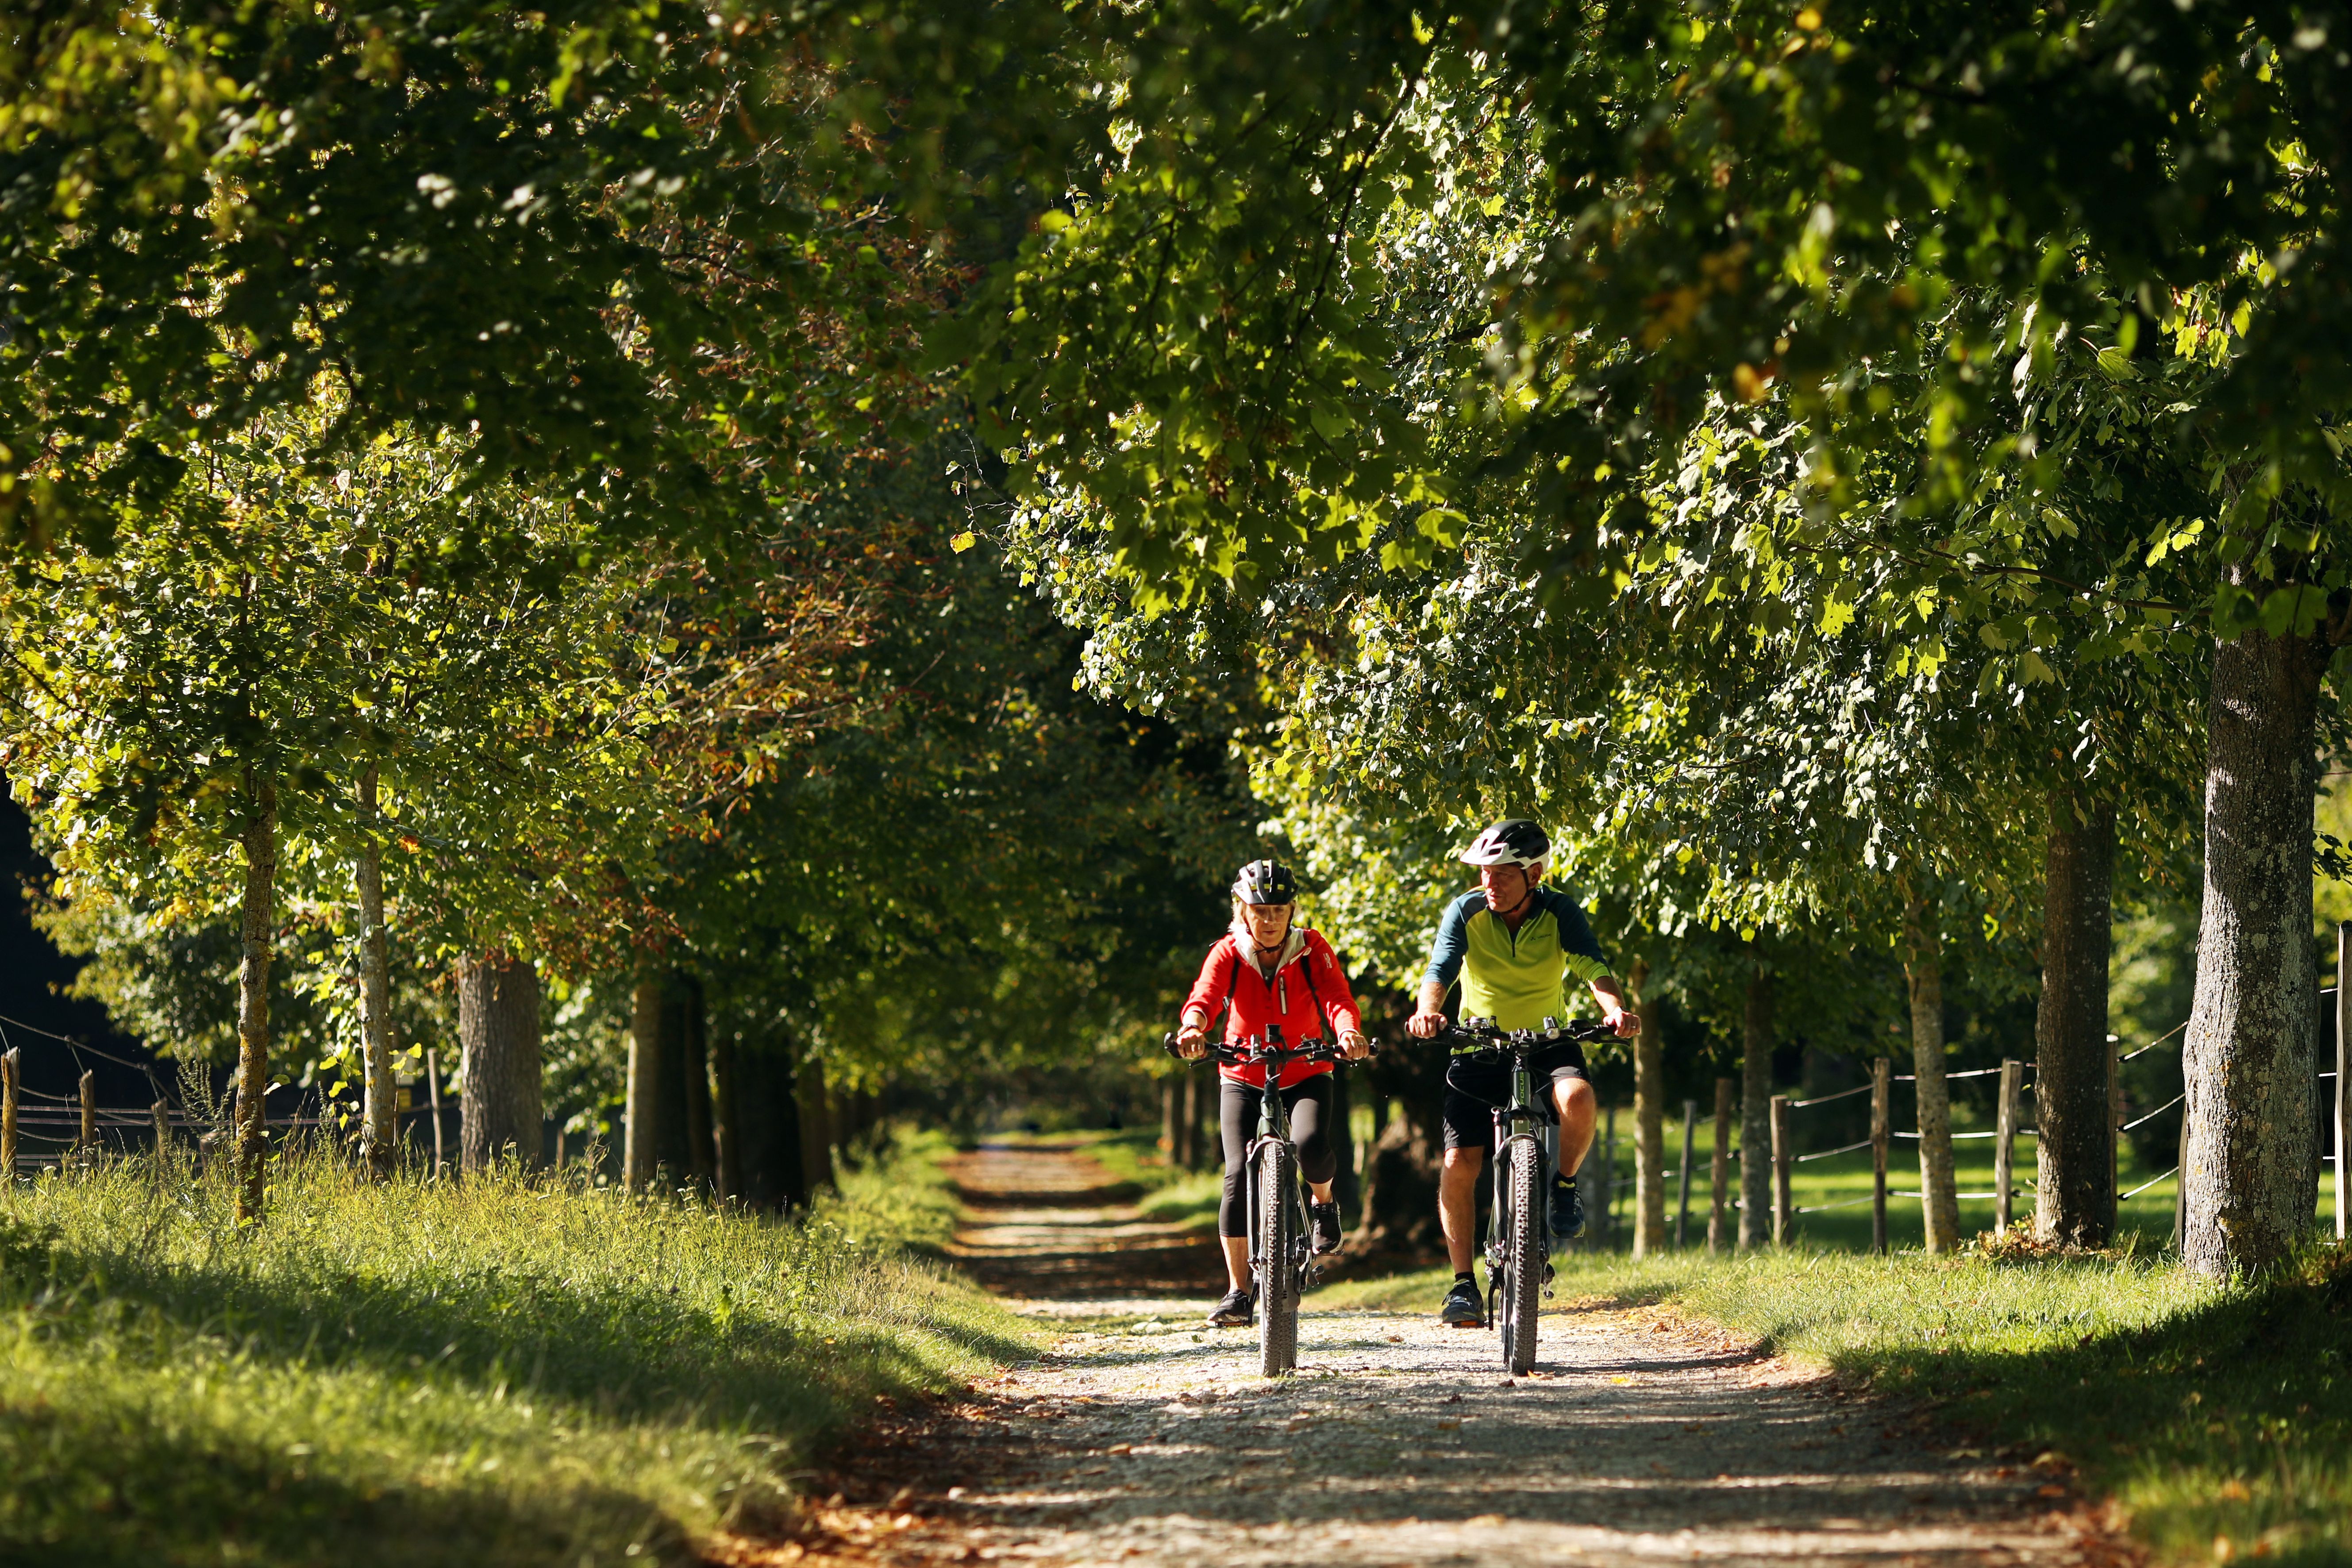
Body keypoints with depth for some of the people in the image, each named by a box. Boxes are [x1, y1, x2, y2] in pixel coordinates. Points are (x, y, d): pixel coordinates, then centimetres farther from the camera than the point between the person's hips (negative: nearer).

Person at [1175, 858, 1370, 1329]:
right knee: (1239, 1174, -14)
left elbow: (1338, 998, -26)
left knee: (1310, 1145, -30)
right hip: (1244, 1079, 1)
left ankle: (1323, 1201, 7)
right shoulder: (1228, 954, -11)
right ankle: (1239, 1295, -7)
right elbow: (1204, 998, -28)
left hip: (1306, 1075, -1)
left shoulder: (1312, 950, -11)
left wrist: (1348, 1031, -49)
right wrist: (1193, 1029, -52)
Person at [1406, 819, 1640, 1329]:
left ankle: (1565, 1184, -4)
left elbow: (1592, 967, -26)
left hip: (1547, 1042, -1)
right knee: (1459, 1164, -10)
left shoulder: (1560, 913, -12)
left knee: (1577, 1097, -34)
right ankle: (1464, 1284, 3)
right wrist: (1428, 1012, -47)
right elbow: (1440, 969, -24)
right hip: (1480, 1048, 1)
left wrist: (1615, 1009, -47)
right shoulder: (1466, 912, -11)